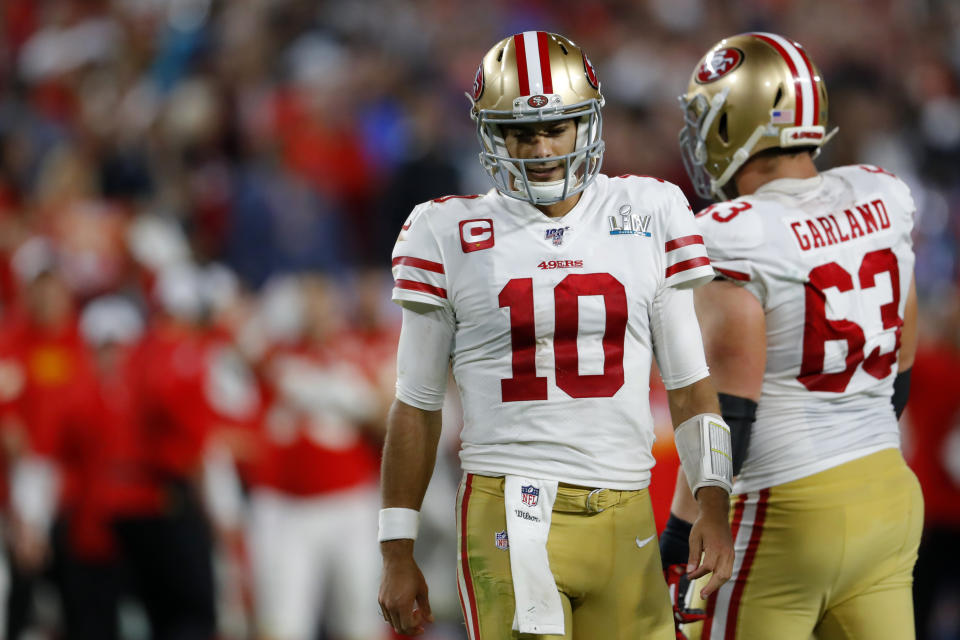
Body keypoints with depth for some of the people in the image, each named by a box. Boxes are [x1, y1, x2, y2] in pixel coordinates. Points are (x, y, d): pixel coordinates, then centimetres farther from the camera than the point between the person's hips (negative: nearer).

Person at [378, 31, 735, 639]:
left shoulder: (648, 215, 7)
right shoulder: (450, 235, 3)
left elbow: (689, 383, 11)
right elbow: (416, 407, 8)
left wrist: (713, 504, 0)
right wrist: (398, 553, 7)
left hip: (625, 516, 2)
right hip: (510, 515, -2)